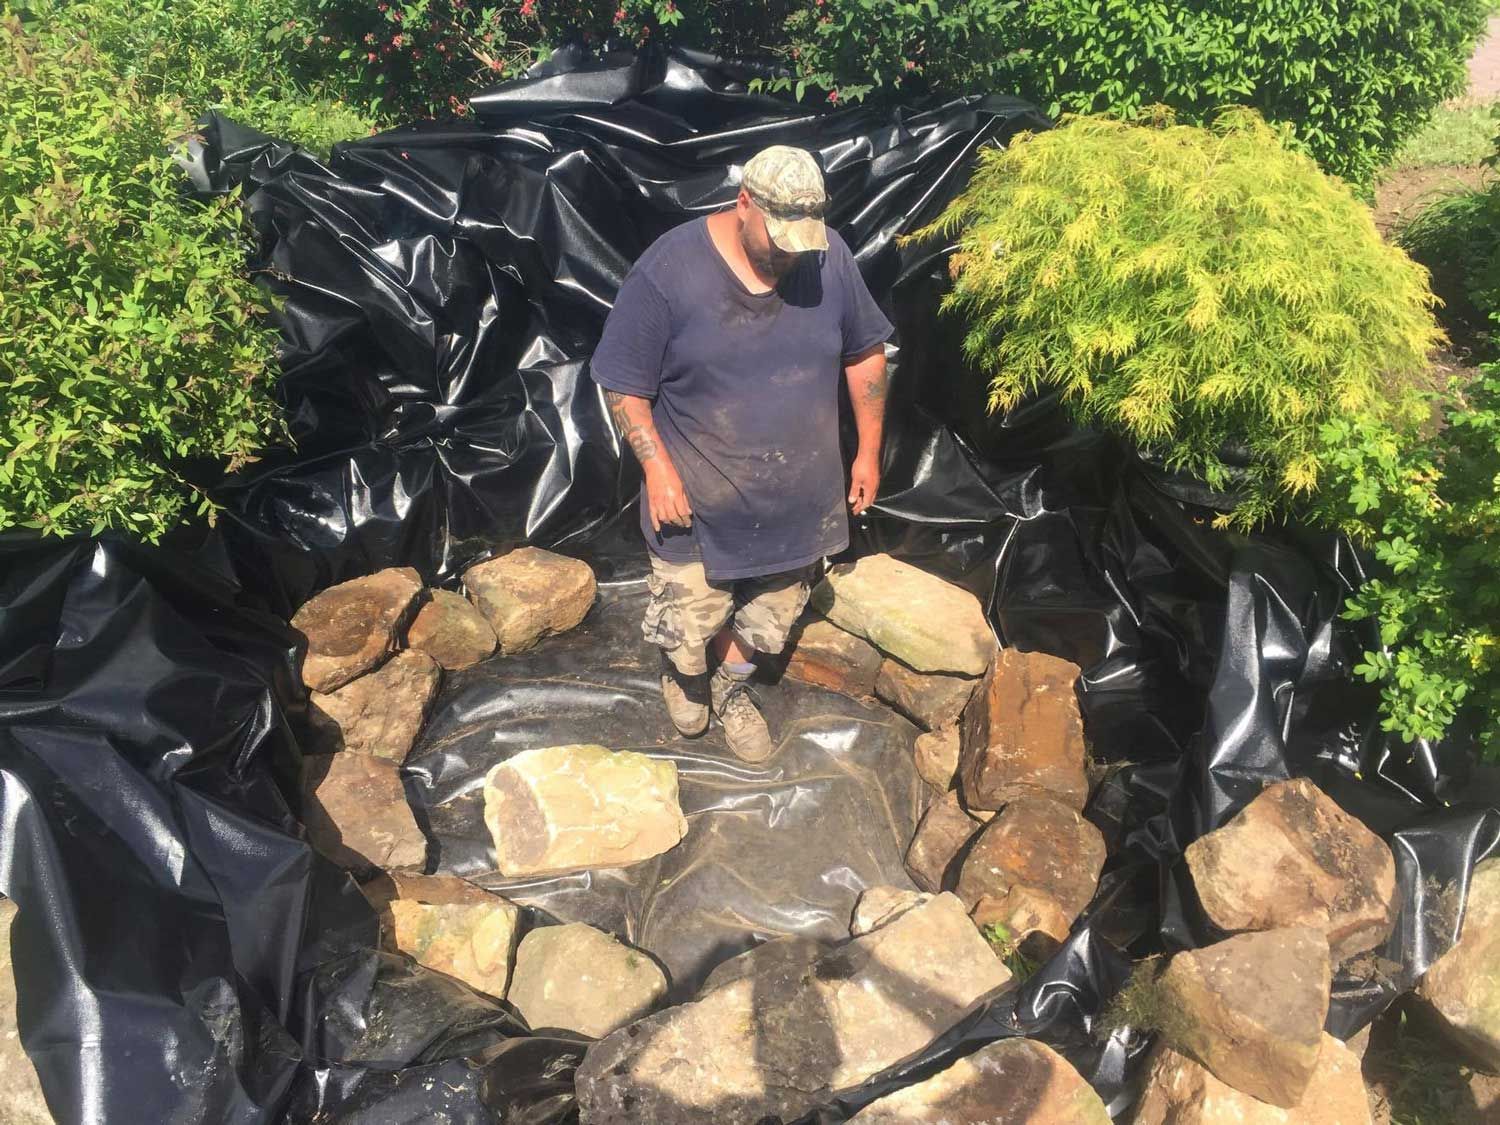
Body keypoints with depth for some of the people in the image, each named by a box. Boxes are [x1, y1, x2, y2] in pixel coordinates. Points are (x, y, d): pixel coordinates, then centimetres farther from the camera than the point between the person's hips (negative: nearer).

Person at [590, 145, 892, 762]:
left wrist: (868, 451, 5)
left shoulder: (829, 255, -8)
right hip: (697, 501, -3)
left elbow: (865, 353, 4)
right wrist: (656, 467, -18)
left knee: (769, 614, 21)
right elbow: (623, 382, -12)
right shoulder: (668, 270, -19)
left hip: (799, 496, 4)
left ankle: (731, 685, 51)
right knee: (689, 621, 13)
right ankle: (683, 673, 49)